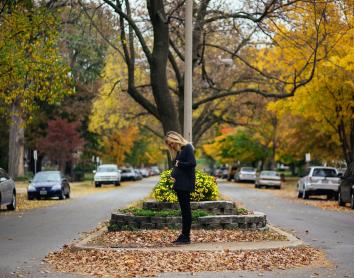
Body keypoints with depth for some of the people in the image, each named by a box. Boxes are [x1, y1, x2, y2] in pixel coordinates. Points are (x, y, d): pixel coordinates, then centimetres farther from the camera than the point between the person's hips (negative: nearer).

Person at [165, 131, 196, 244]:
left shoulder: (187, 148, -8)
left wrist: (179, 164, -10)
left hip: (186, 184, -9)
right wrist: (173, 175, 1)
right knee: (184, 209, 9)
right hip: (179, 183, 9)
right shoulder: (177, 151, 18)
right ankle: (184, 235, 12)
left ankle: (186, 236, -4)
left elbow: (192, 163, -18)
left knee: (186, 209, -6)